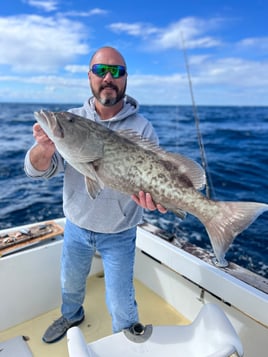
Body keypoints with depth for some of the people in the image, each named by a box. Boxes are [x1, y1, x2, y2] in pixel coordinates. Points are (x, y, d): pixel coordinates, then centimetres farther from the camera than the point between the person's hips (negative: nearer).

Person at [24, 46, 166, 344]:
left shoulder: (141, 128, -15)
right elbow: (36, 170, -14)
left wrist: (153, 195, -42)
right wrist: (45, 149, -38)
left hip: (119, 234, -3)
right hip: (76, 226, 4)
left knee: (120, 303, 12)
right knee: (70, 282, 28)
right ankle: (72, 316, 62)